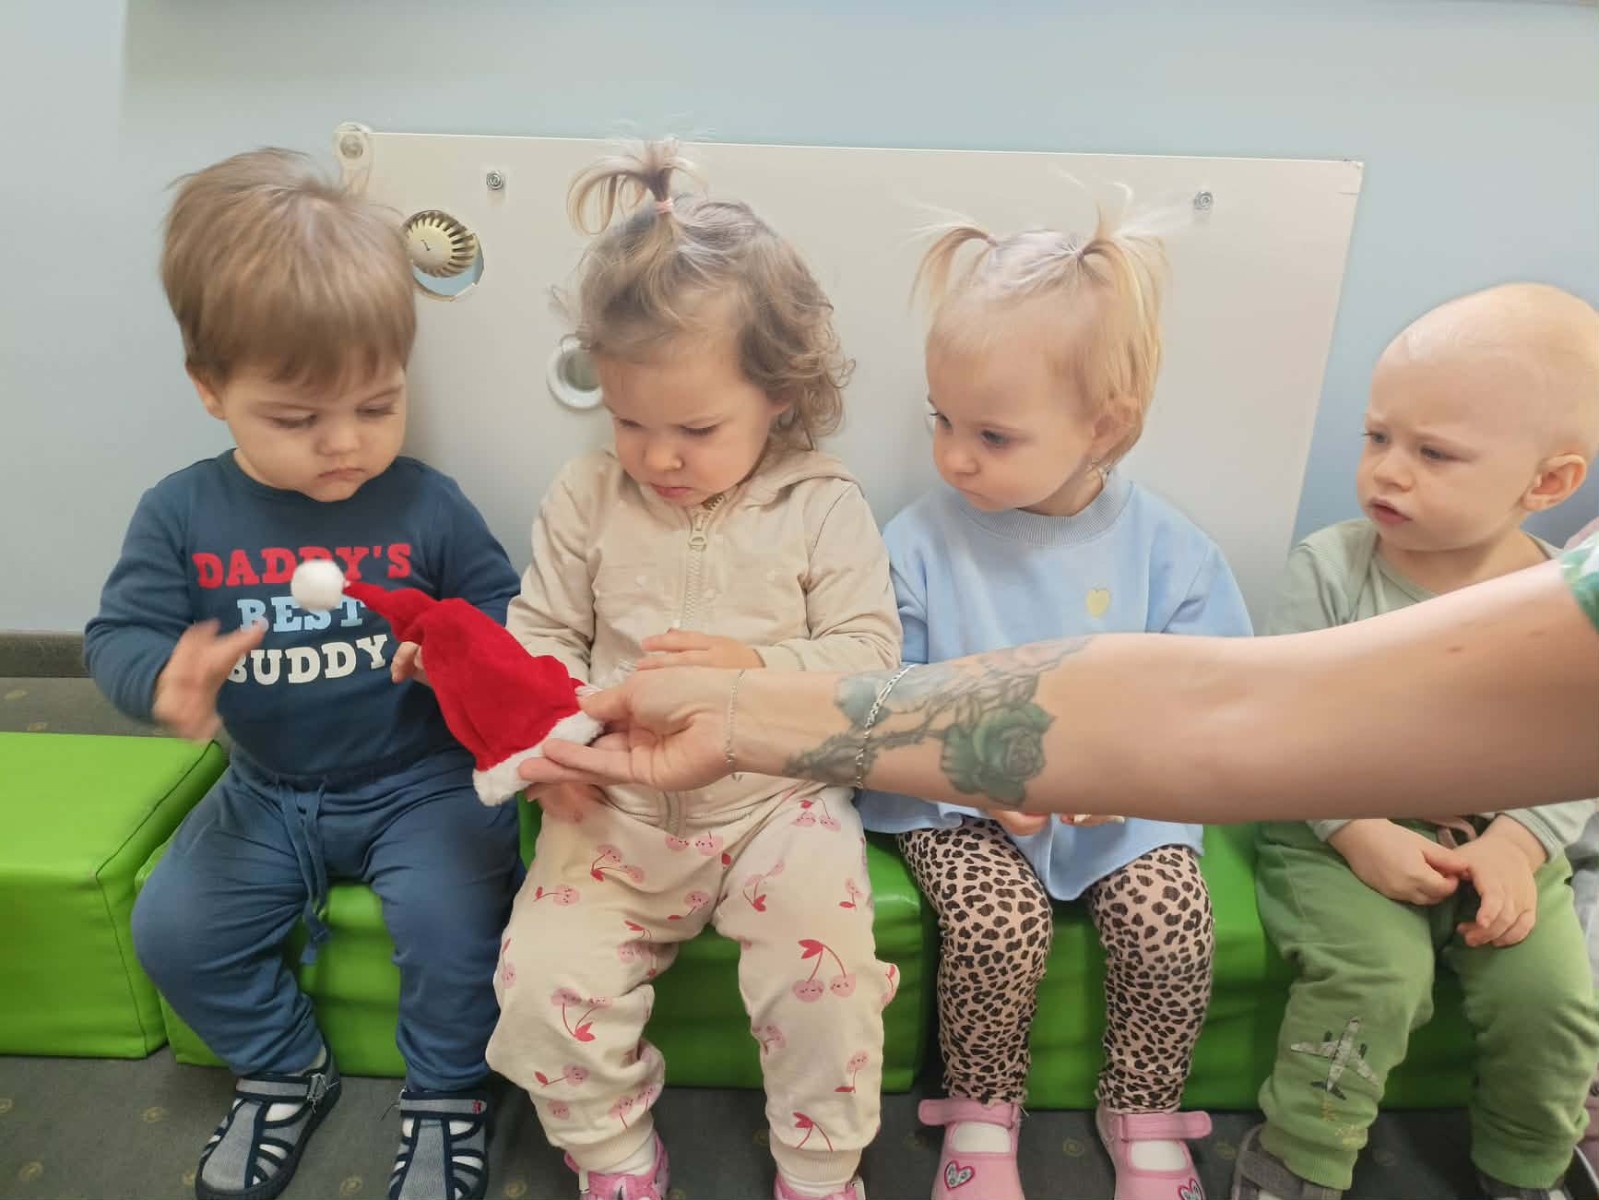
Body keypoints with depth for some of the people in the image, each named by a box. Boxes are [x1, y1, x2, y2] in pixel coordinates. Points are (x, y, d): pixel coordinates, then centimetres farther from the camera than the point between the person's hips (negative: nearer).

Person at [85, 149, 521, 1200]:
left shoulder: (426, 505, -10)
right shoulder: (182, 514, -4)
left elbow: (508, 613, -4)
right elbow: (118, 635, -5)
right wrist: (163, 680, -29)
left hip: (424, 780, -3)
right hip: (269, 791, 4)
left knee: (449, 918, -23)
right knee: (173, 932, -5)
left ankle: (447, 1092, 8)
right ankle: (284, 1071, 24)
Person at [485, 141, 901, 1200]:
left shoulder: (824, 506, -5)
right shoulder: (588, 496, 1)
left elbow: (869, 655, -6)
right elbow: (541, 633, 6)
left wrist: (756, 668, -23)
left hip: (778, 798, -2)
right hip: (619, 806, 3)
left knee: (826, 962, -22)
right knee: (542, 983, -11)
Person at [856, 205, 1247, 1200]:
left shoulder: (1167, 549, -6)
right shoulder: (920, 543, -9)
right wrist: (972, 765, -20)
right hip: (963, 801, -1)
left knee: (1172, 923, -17)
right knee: (1000, 924, -24)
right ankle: (983, 1114, 9)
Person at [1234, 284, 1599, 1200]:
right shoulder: (1330, 569, -11)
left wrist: (1519, 845, -15)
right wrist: (1356, 833, -19)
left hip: (1496, 845, 3)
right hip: (1340, 835, -2)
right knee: (1372, 976, -22)